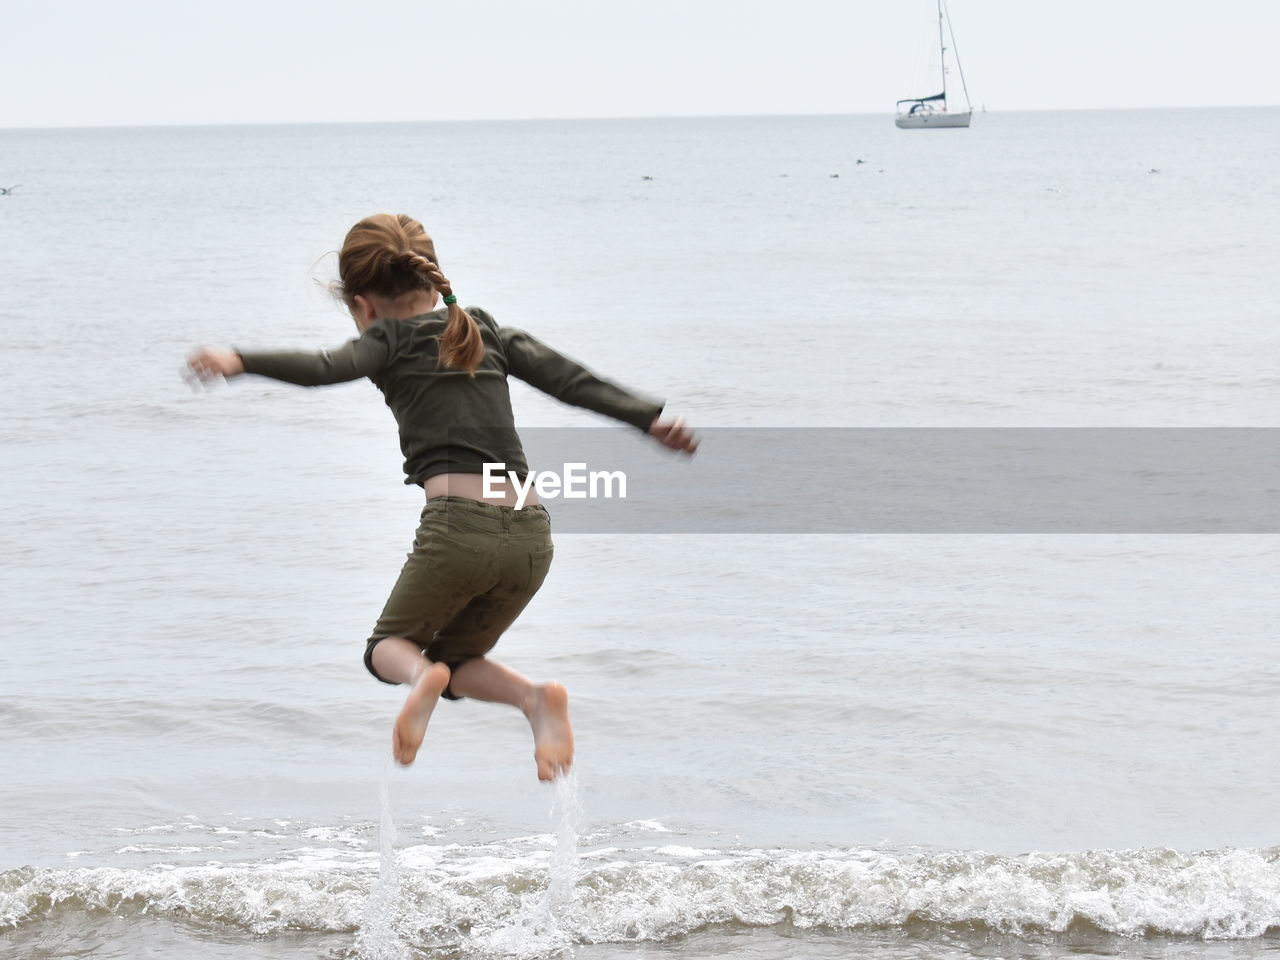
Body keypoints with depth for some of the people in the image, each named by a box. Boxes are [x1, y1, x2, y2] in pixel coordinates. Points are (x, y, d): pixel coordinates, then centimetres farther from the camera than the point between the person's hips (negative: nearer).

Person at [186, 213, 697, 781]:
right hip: (532, 534, 5)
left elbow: (324, 368, -12)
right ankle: (535, 698, -5)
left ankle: (420, 675, -16)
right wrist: (651, 420, 12)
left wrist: (239, 362, -20)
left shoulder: (389, 341, 7)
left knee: (387, 646, 20)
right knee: (455, 657, 25)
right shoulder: (485, 331, 21)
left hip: (459, 524, -5)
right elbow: (572, 380, 13)